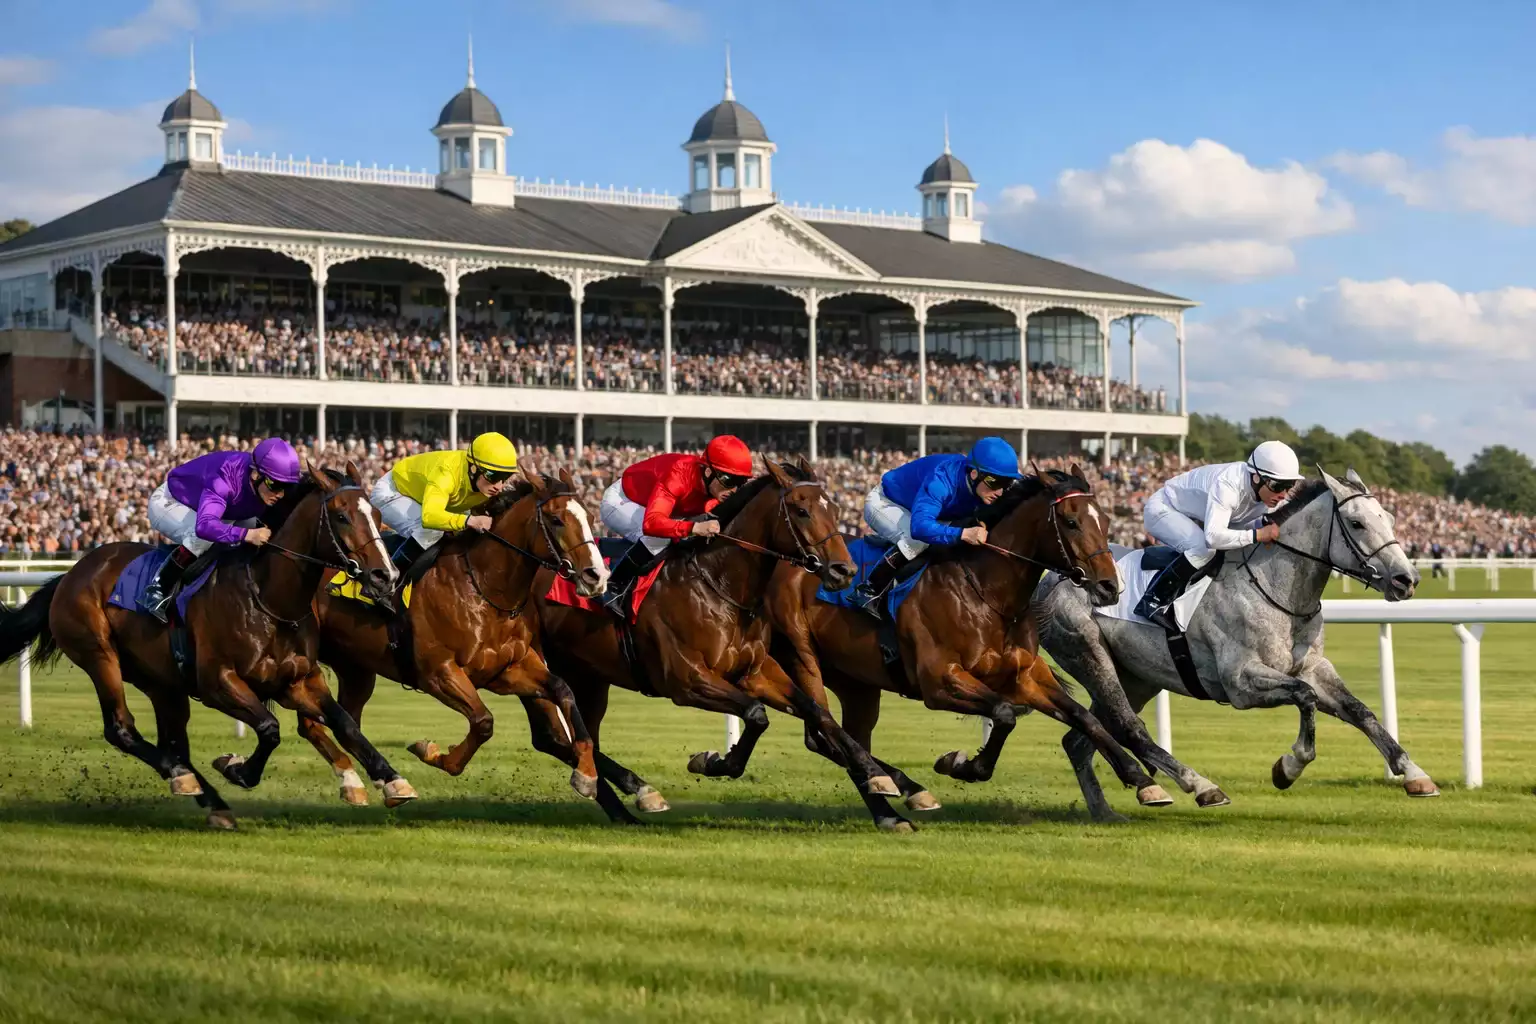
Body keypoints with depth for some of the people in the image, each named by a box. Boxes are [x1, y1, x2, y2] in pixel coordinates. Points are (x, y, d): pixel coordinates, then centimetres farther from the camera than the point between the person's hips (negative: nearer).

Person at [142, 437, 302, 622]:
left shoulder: (270, 488, -23)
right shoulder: (226, 479, -43)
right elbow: (204, 525, -57)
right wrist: (247, 534, -66)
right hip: (168, 503, -8)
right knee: (203, 536, -33)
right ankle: (157, 592, -20)